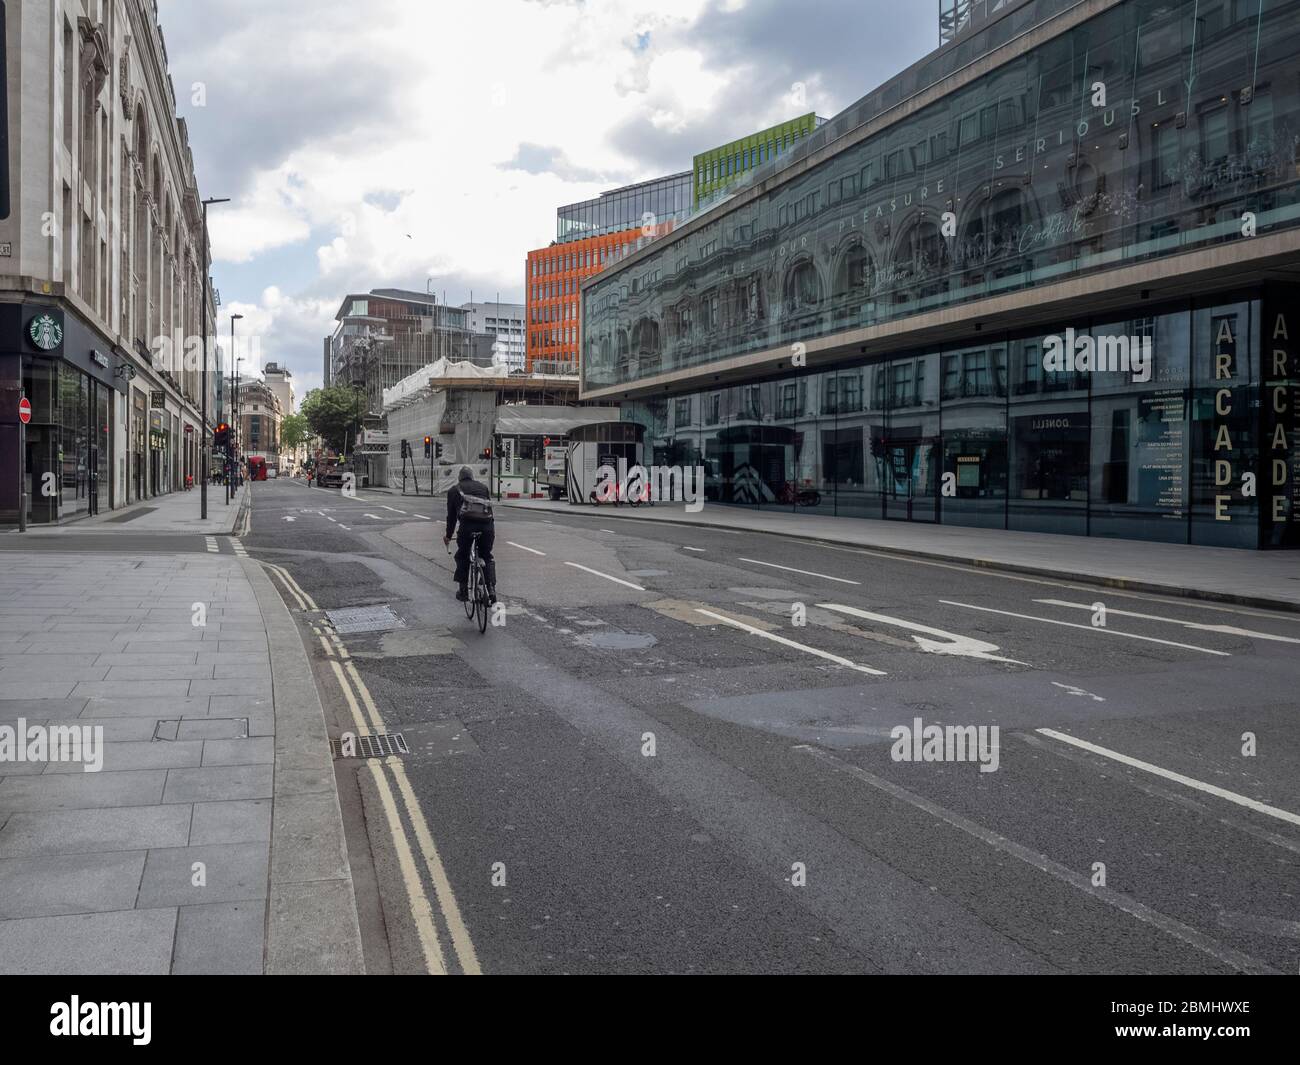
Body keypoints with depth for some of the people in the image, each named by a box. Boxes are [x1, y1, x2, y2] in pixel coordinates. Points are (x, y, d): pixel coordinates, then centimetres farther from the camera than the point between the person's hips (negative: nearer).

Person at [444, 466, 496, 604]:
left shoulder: (454, 489, 21)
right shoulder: (483, 487, 28)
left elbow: (451, 515, 22)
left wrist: (448, 535, 33)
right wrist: (493, 530, 36)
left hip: (467, 525, -2)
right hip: (487, 525, 2)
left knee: (462, 557, 19)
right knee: (487, 557, 19)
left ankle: (463, 591, 18)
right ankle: (491, 590, 6)